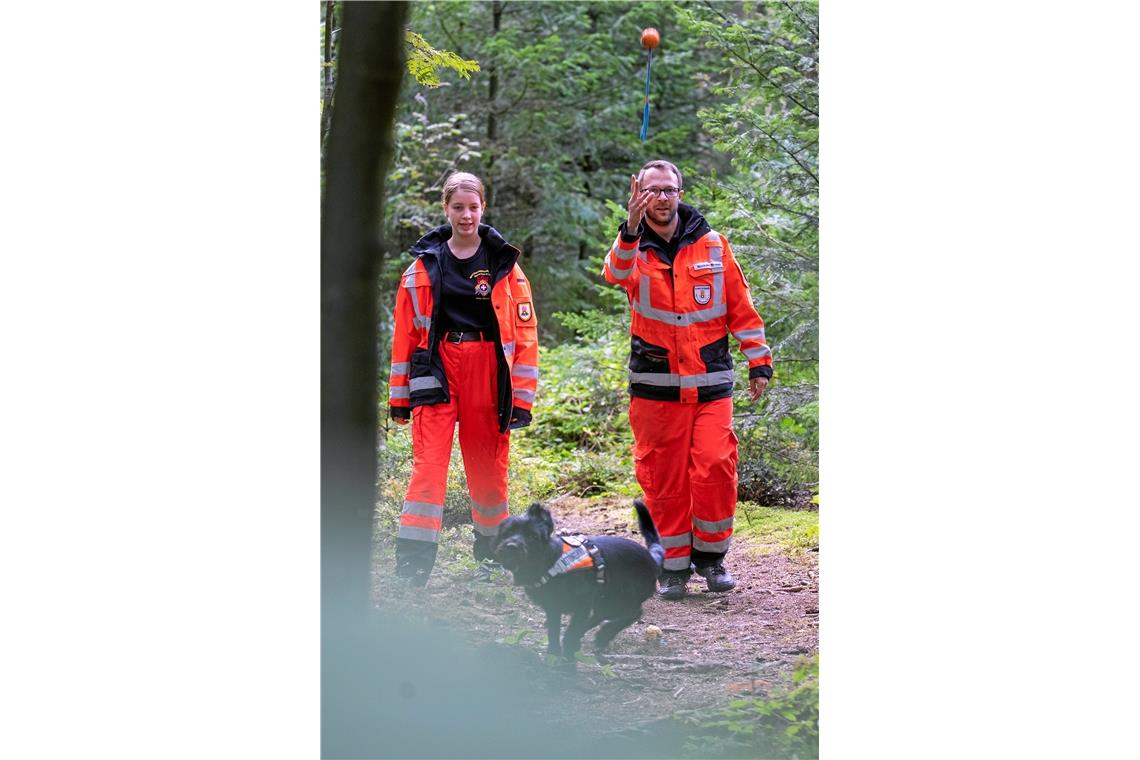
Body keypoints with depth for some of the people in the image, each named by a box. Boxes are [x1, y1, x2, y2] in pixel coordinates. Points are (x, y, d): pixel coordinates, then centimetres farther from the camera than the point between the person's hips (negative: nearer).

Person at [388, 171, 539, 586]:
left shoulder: (504, 265, 5)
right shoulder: (423, 265, 8)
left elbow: (525, 332, 4)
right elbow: (404, 332, 9)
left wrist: (522, 396, -2)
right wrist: (398, 395, 6)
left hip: (488, 376, 0)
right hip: (437, 374, 0)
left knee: (488, 466, 7)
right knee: (429, 463, -11)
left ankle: (491, 552, 26)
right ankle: (412, 561, -14)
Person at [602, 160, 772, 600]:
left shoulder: (712, 245, 7)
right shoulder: (632, 248, 2)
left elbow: (741, 307, 11)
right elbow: (617, 273, -23)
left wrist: (759, 361, 6)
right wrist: (631, 231, -42)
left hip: (710, 384, 0)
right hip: (655, 386, 0)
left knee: (715, 467, -9)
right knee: (663, 477, 2)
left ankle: (710, 555, 8)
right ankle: (674, 564, 14)